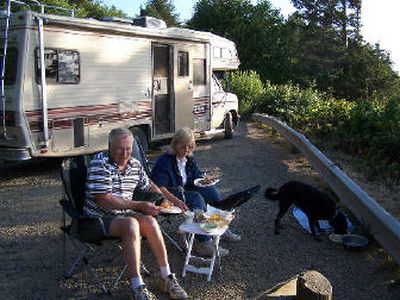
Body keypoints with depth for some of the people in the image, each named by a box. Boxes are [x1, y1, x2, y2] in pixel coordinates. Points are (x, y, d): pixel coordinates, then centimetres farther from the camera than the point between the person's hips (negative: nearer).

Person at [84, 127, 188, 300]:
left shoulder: (135, 165, 7)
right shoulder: (99, 164, -14)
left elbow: (150, 187, 25)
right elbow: (104, 201, -22)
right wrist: (139, 205, -22)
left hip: (126, 214, 6)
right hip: (101, 218, -5)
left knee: (150, 221, -24)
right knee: (131, 224, -34)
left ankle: (166, 278, -15)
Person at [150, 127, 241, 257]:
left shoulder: (190, 159, 8)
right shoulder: (164, 161, -17)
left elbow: (196, 179, 15)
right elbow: (158, 186, -26)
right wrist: (176, 200, -37)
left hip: (185, 191, 8)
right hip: (169, 195, -8)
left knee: (211, 190, -9)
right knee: (196, 198, -30)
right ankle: (203, 242, -29)